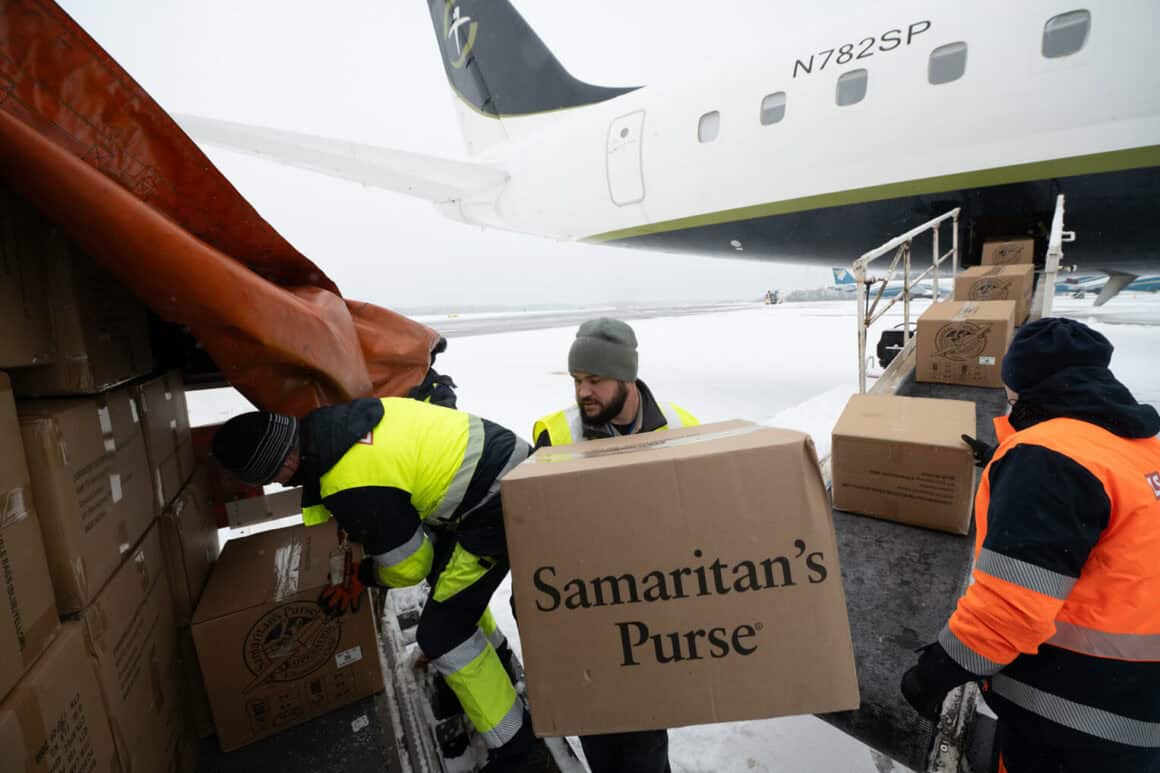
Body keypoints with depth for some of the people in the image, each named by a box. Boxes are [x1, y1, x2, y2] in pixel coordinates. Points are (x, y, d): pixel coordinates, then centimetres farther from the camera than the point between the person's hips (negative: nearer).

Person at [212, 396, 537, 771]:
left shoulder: (351, 489, -23)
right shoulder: (329, 421, 3)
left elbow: (408, 565, -9)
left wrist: (360, 577, 11)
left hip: (501, 506, -10)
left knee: (441, 634, 1)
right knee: (442, 568, 31)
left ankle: (512, 741, 19)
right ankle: (492, 651, 52)